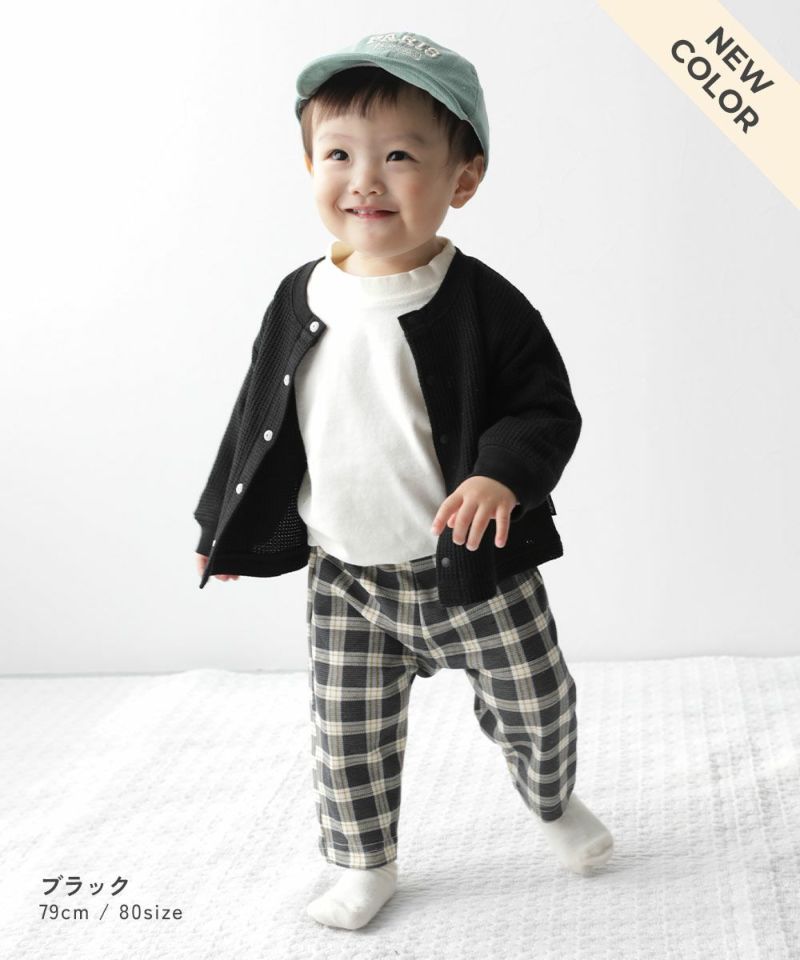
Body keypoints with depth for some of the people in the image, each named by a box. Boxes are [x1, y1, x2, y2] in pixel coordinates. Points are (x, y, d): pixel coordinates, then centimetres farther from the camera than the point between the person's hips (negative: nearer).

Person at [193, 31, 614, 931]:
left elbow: (546, 408, -10)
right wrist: (229, 529, 15)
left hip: (474, 569, -2)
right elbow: (262, 418, 9)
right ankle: (364, 865, 35)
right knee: (348, 736, 11)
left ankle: (554, 801, 47)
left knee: (535, 705, 14)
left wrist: (504, 474, -31)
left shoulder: (483, 304, -14)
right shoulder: (299, 302, -2)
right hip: (344, 578, 3)